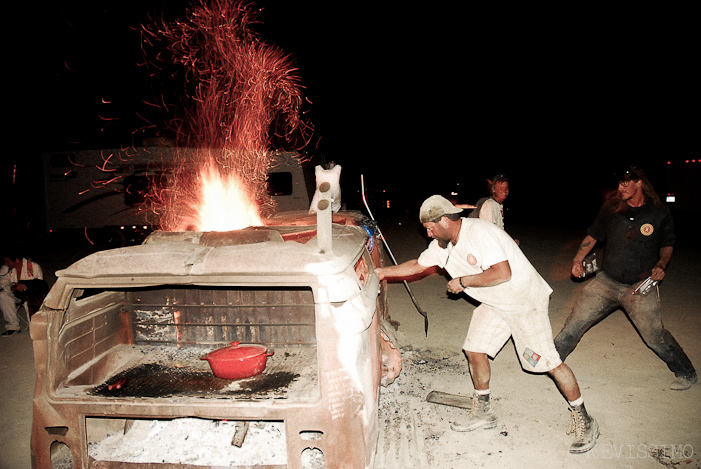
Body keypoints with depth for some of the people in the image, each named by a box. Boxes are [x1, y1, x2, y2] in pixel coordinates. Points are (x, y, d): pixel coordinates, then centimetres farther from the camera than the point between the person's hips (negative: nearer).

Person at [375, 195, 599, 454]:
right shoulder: (442, 245, 0)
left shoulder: (479, 233, -28)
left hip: (525, 299, -8)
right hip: (494, 304, 8)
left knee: (547, 361, -6)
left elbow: (502, 273, -36)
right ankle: (482, 412, 23)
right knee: (475, 349, 5)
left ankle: (584, 420, 12)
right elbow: (418, 265, 14)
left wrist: (463, 281, -25)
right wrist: (383, 271, 10)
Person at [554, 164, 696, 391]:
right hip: (607, 281, 2)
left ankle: (686, 373, 29)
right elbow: (593, 236, 9)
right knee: (575, 322, -1)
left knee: (655, 336, 3)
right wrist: (577, 260, -2)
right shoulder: (611, 207, -3)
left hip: (640, 286, -2)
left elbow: (667, 245, 9)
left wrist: (661, 265, -9)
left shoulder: (659, 213, -5)